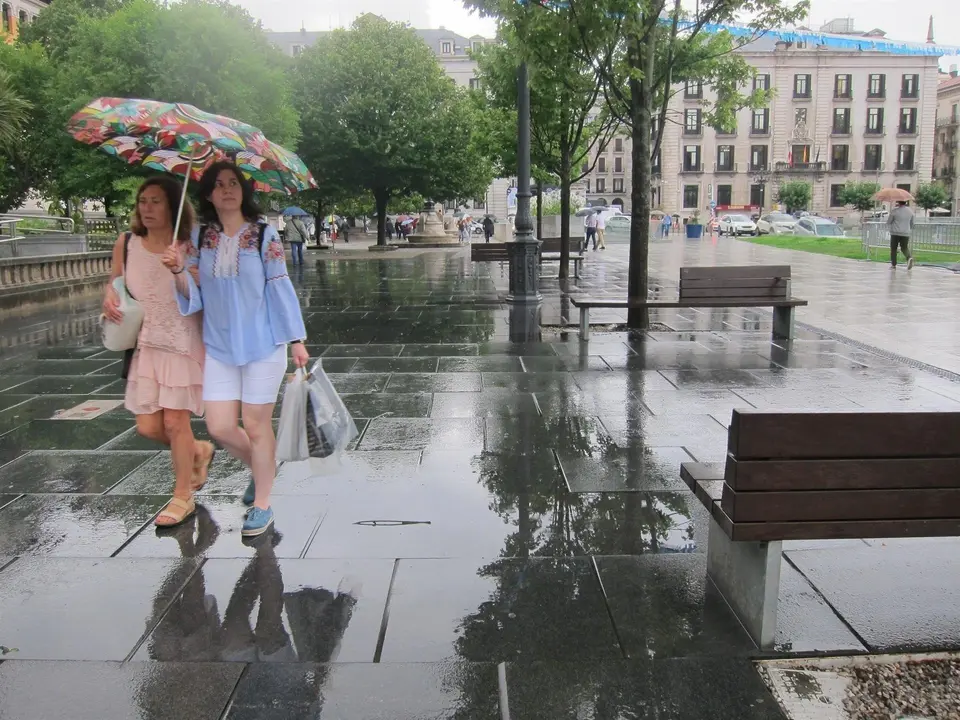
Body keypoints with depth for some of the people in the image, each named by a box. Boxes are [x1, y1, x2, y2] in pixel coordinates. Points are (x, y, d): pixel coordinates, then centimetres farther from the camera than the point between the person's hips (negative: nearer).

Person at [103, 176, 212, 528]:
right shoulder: (126, 243, 1)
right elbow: (115, 281, 16)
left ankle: (183, 496, 18)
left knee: (175, 421, -1)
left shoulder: (188, 248, -10)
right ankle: (198, 451, 35)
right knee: (148, 426, 4)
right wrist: (109, 297, -6)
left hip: (182, 343, -4)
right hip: (144, 344, 5)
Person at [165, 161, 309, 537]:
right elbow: (193, 296, 4)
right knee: (220, 426, 3)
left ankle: (261, 504, 21)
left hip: (262, 344, -4)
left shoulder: (264, 234, -5)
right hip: (218, 347, 4)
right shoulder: (200, 238, 4)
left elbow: (281, 287, -5)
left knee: (257, 426, 4)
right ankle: (261, 469, 33)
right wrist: (179, 271, -17)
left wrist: (297, 340, -6)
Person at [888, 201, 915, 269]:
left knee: (893, 248, 8)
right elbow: (912, 224, 15)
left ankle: (893, 264, 9)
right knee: (904, 248, 10)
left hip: (895, 233, -3)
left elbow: (888, 222, -1)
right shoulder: (910, 211, 6)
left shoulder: (895, 210, -8)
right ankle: (910, 257, -20)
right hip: (906, 233, 3)